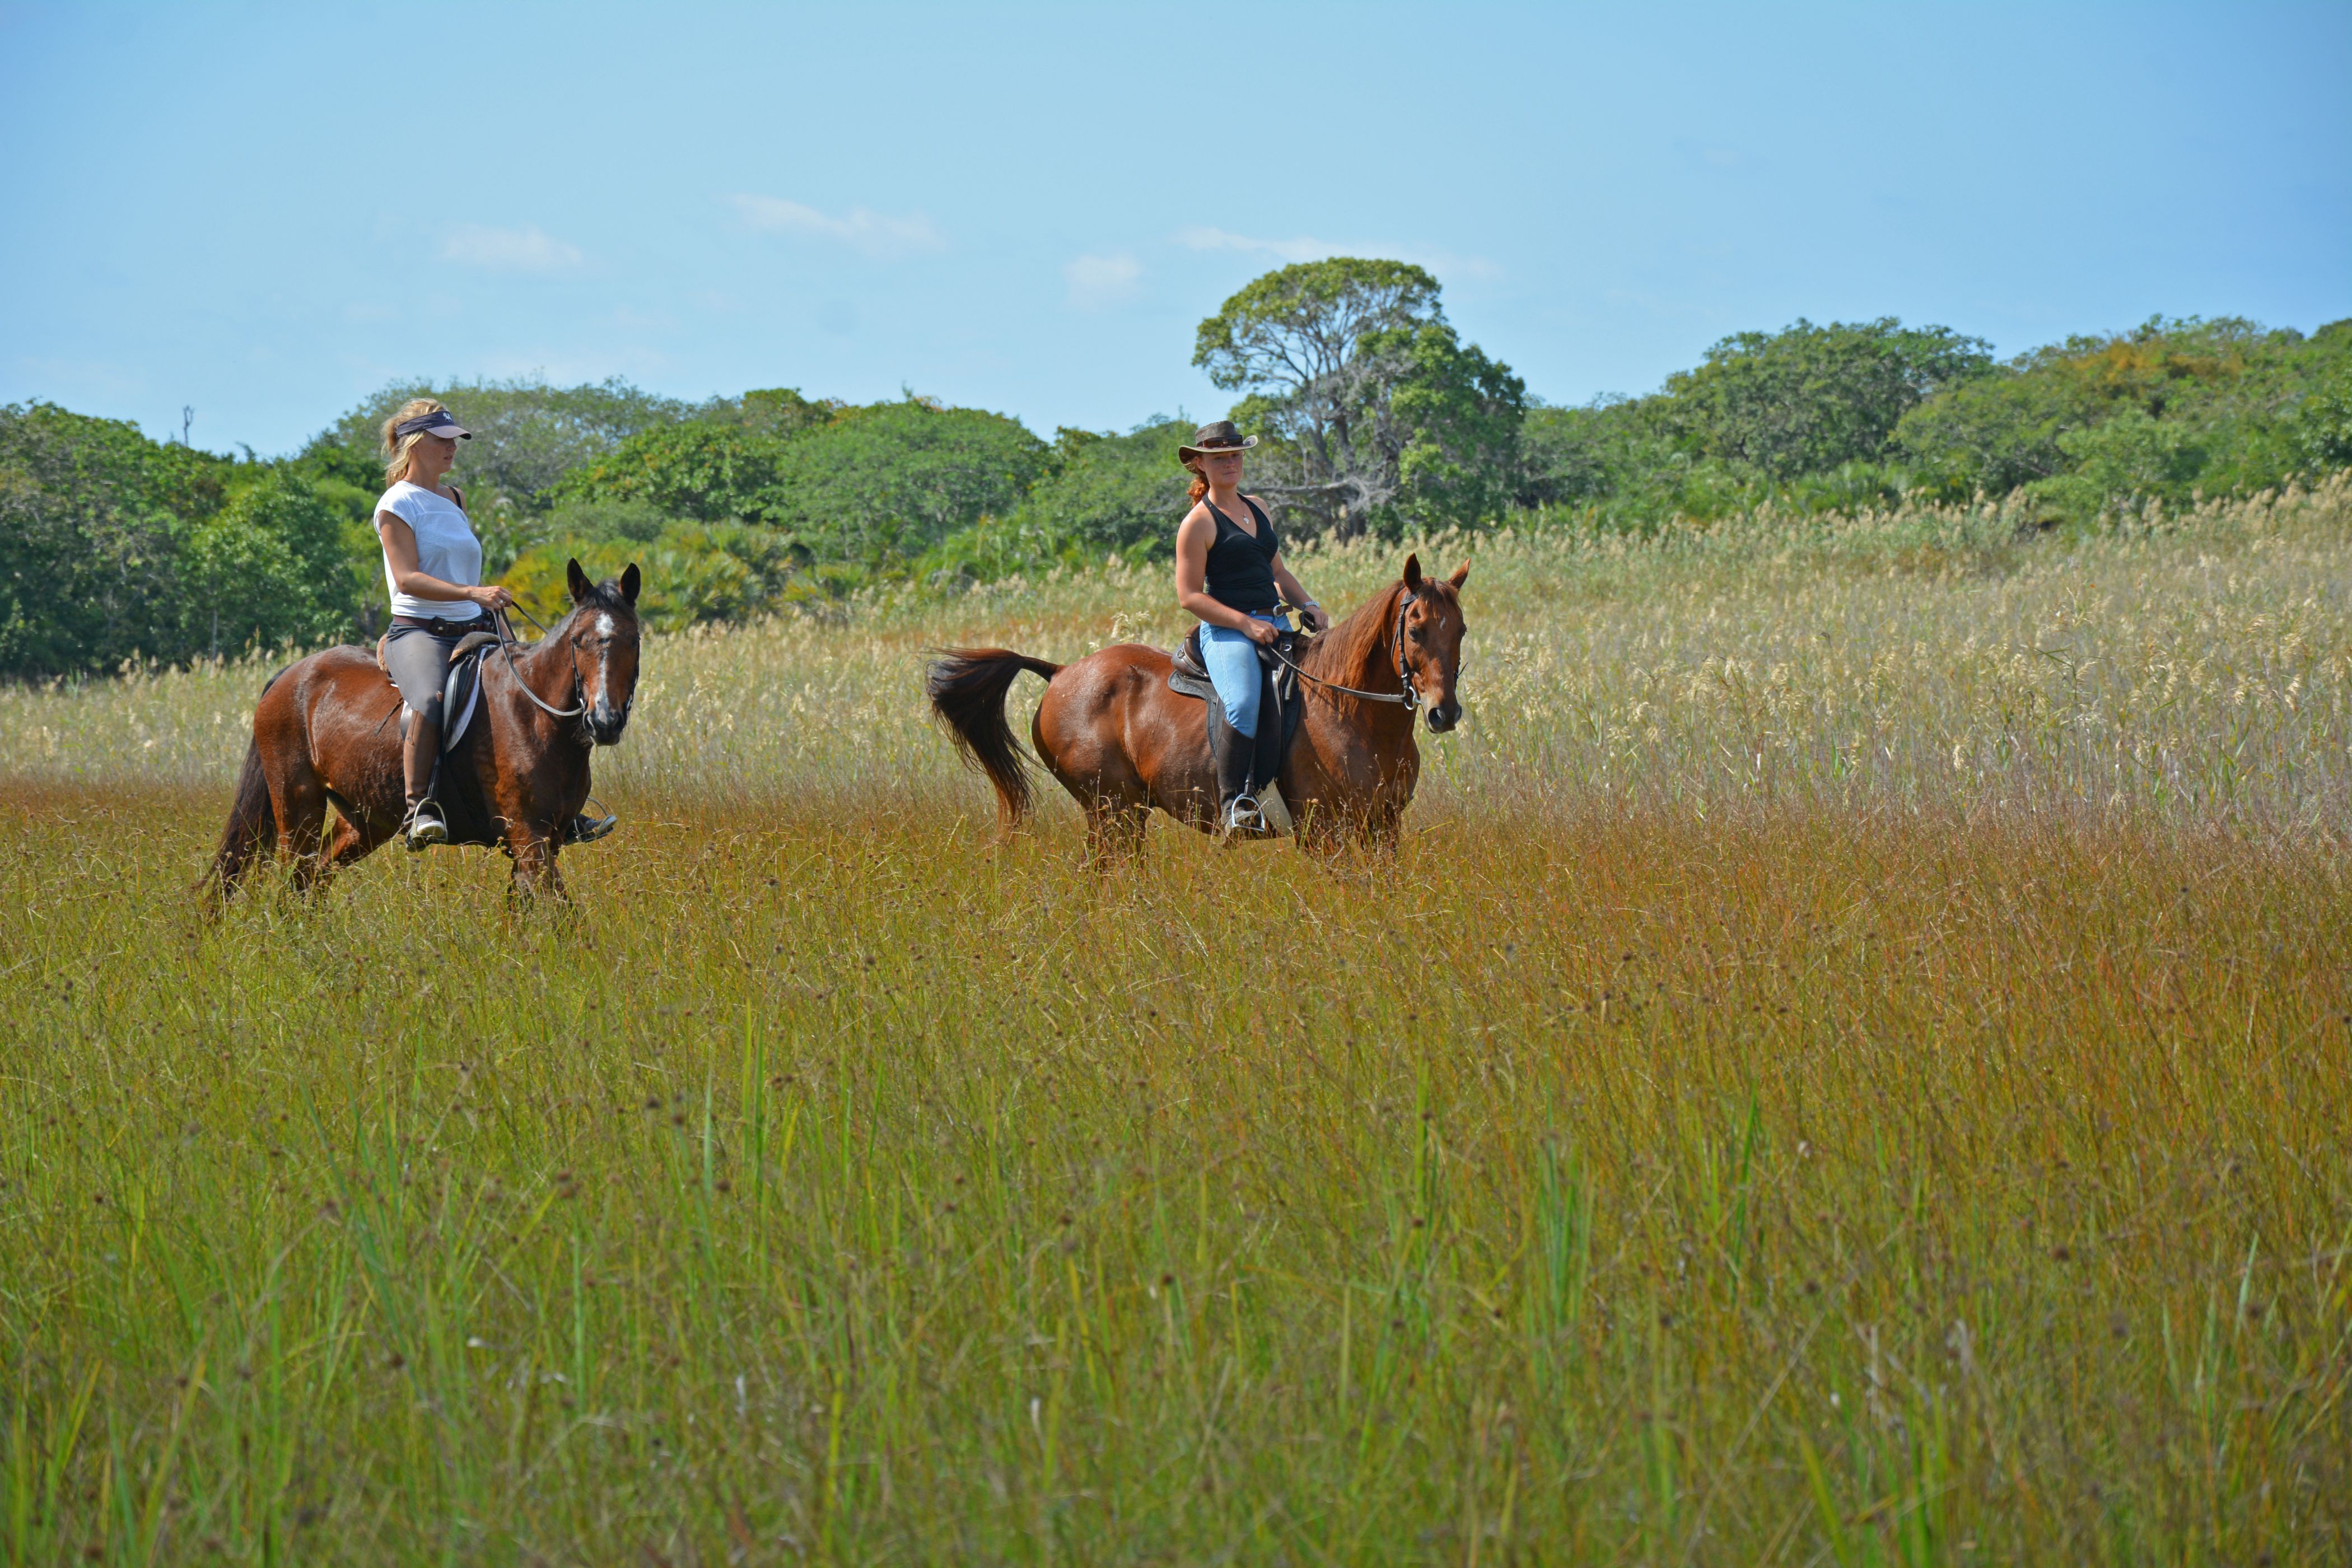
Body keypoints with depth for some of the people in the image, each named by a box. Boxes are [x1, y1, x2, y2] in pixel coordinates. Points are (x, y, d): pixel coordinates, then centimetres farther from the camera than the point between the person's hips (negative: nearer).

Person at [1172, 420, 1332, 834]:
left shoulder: (1256, 508, 19)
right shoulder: (1199, 523, -3)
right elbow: (1190, 596, -8)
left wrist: (1309, 606, 10)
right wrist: (1247, 624, -17)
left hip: (1276, 625, 8)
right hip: (1226, 631, -8)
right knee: (1243, 704, -34)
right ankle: (1233, 804, -26)